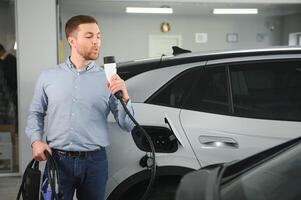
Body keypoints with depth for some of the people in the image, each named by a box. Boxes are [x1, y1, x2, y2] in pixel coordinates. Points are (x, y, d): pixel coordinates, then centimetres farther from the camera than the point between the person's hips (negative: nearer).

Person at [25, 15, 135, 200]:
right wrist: (36, 141, -3)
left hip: (95, 162, 0)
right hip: (57, 160, 0)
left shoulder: (108, 79, 0)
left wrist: (124, 98, -19)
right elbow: (36, 113, 13)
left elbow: (128, 125, -2)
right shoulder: (48, 77, 4)